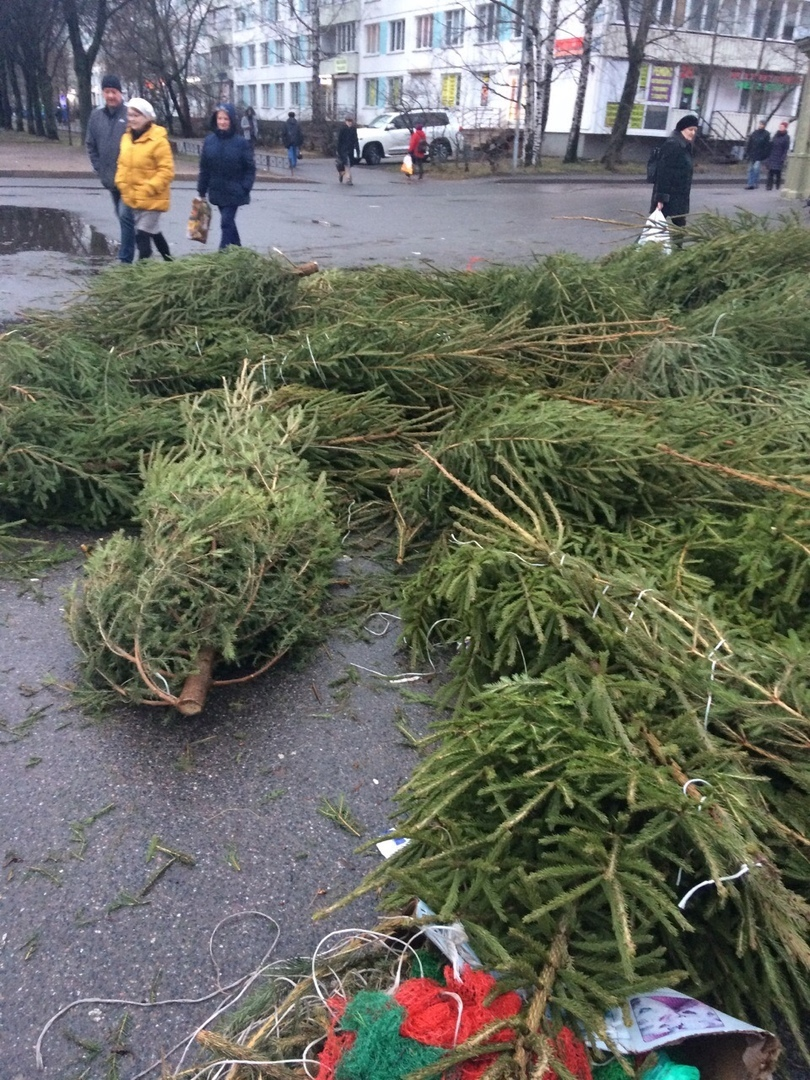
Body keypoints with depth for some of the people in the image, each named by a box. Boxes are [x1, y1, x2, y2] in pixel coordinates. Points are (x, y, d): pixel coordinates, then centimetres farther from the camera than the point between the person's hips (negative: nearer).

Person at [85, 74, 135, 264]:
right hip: (110, 179, 6)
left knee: (125, 215, -13)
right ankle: (127, 255, 29)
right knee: (123, 217, 15)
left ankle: (125, 259, -9)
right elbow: (91, 145, 14)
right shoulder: (96, 115, 7)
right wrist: (99, 168, 7)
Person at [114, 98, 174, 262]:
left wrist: (147, 189, -21)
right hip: (133, 198, 8)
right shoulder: (126, 137, 7)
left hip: (151, 199, -8)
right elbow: (122, 164, 16)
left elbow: (166, 171, -18)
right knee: (153, 232, 19)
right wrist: (122, 184, 0)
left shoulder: (158, 140, -15)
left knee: (142, 236, -10)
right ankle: (169, 262, 35)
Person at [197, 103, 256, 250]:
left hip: (234, 193, -4)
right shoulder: (209, 141, 1)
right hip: (217, 192, 4)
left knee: (226, 223, -9)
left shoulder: (241, 142, -9)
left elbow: (250, 168, -6)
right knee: (228, 222, 15)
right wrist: (201, 191, 6)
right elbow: (204, 168, 6)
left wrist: (244, 189, -14)